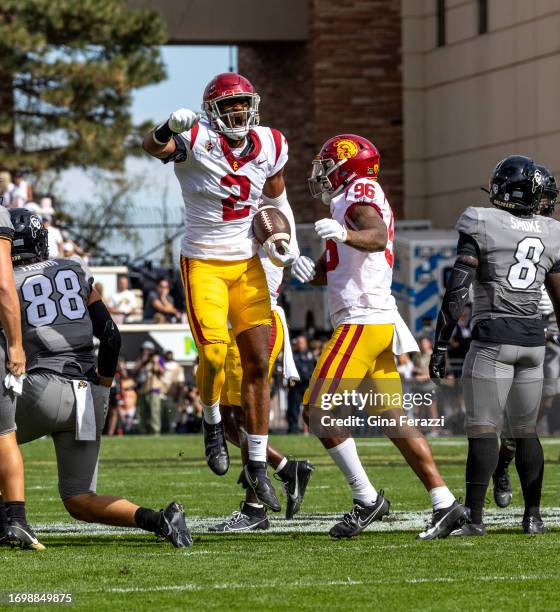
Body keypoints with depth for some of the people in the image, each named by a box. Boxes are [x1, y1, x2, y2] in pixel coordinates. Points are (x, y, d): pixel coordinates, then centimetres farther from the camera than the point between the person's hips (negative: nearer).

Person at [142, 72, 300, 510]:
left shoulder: (270, 147, 2)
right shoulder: (197, 141, -13)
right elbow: (156, 147, -36)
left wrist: (286, 241, 6)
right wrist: (169, 129, -59)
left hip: (247, 264, 4)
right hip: (203, 264, -4)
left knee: (258, 363, 1)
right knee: (214, 354, -19)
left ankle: (257, 463, 10)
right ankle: (213, 423, 12)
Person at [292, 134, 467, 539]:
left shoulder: (358, 194, -7)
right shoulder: (350, 201, 23)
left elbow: (377, 236, -29)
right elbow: (332, 272, 24)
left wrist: (345, 235, -48)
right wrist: (309, 271, 3)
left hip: (362, 322, -10)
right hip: (380, 324, 10)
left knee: (318, 412, -10)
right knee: (395, 421, 8)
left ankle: (367, 498, -8)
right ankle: (445, 503, 5)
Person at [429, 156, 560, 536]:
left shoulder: (481, 224, -6)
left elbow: (457, 291, -10)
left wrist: (440, 345, -7)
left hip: (493, 337, -5)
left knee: (483, 429, -4)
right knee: (526, 430, 13)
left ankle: (474, 517, -6)